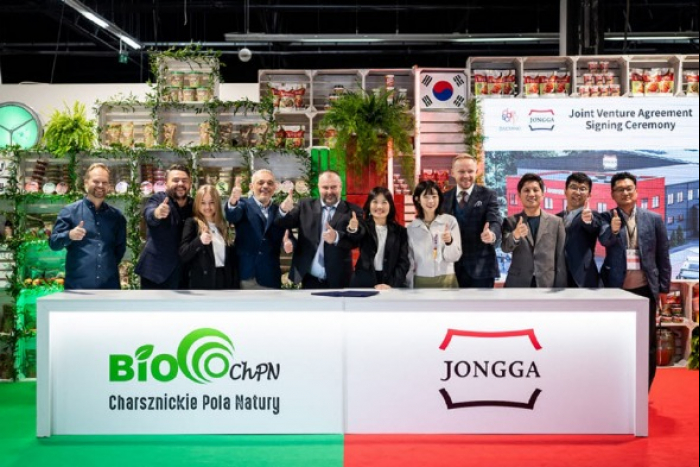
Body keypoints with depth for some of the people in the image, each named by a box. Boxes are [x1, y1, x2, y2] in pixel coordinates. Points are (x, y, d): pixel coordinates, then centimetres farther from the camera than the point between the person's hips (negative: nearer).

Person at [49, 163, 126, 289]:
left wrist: (110, 267, 10)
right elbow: (53, 243, -2)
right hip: (78, 284, -3)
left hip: (109, 285, 3)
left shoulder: (117, 216, 13)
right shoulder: (70, 211, 4)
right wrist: (69, 235, -21)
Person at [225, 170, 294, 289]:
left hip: (270, 276, 3)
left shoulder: (280, 210, 12)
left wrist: (288, 244, -19)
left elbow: (288, 237, 5)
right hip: (244, 273, -2)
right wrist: (233, 201, -40)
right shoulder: (244, 205, 4)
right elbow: (232, 216, -18)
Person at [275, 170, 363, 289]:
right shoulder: (306, 206, 7)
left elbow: (356, 240, -13)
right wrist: (284, 210, -23)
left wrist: (337, 237, -33)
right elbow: (283, 224, 0)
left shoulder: (353, 211, -1)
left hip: (338, 280, -2)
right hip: (310, 279, 2)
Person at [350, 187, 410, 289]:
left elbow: (403, 262, 1)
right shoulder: (363, 226, 1)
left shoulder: (400, 231, 6)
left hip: (392, 286, 1)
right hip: (364, 283, -1)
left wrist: (391, 284, -12)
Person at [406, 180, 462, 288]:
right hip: (421, 283, 1)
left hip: (446, 281, -1)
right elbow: (409, 261, 10)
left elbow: (455, 256, -2)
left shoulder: (450, 221, -2)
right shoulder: (411, 227, 4)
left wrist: (449, 242, -21)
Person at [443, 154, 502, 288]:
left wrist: (491, 234, -36)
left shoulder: (488, 195, 0)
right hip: (453, 267, 3)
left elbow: (495, 221, -14)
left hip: (481, 266, -3)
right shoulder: (445, 197, 9)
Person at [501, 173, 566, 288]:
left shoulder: (556, 222, 5)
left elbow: (561, 260, 5)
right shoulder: (511, 222, 4)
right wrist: (515, 235, -36)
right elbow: (505, 247, -13)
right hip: (517, 287, 0)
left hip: (547, 286, 0)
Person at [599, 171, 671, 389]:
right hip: (616, 288, -1)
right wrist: (612, 230, -40)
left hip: (645, 288, 1)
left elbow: (663, 256, 5)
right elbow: (605, 240, -19)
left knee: (647, 342, 8)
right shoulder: (607, 218, 1)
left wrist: (664, 288, 4)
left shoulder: (654, 219, 3)